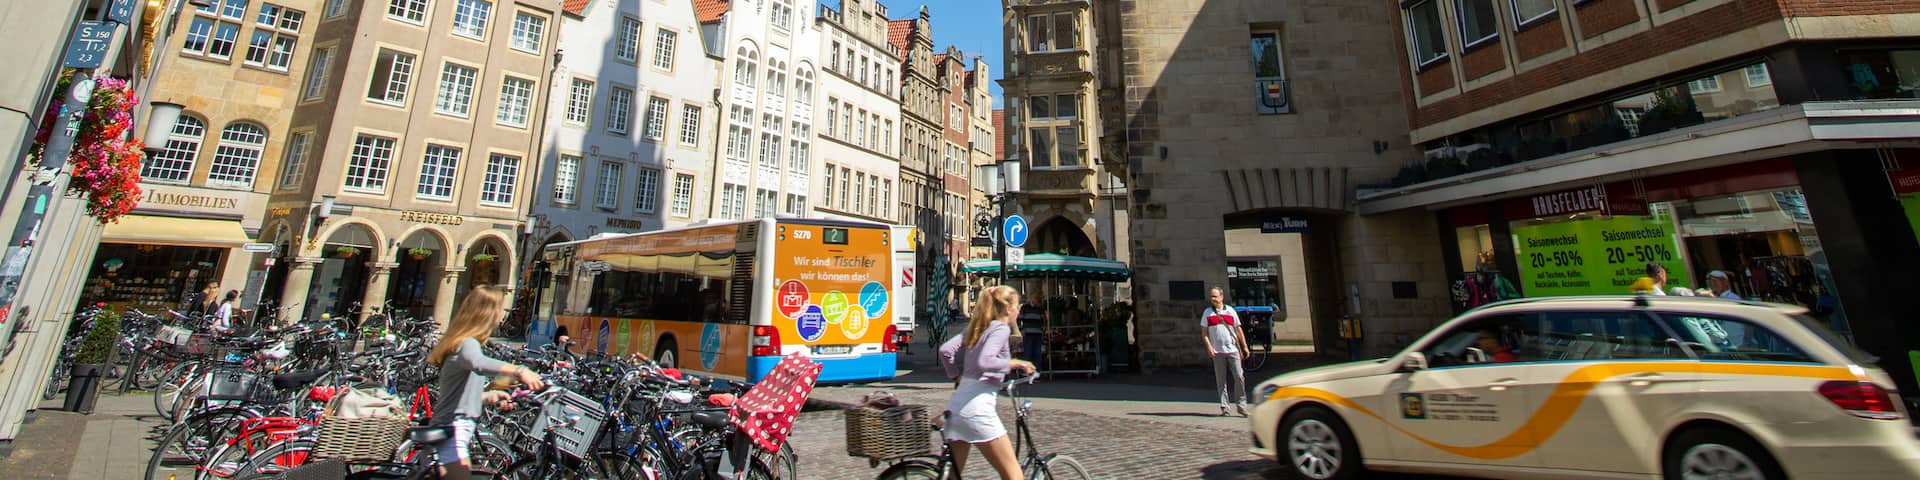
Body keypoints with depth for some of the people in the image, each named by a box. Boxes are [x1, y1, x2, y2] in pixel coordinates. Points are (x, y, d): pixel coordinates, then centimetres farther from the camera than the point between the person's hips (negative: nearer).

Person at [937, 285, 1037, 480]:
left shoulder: (978, 327, 17)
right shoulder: (1001, 328, -5)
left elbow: (945, 350, 9)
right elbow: (984, 361, -21)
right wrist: (1015, 363, -9)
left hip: (956, 403, 9)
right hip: (977, 405, -9)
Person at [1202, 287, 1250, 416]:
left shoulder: (1230, 311, 8)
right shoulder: (1207, 313, 6)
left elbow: (1238, 329, 11)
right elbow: (1204, 332, 5)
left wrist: (1245, 346, 6)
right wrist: (1209, 346, -8)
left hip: (1233, 349, 0)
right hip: (1217, 351, 0)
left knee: (1239, 377, -3)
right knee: (1221, 380, 3)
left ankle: (1241, 405, 10)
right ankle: (1224, 407, 10)